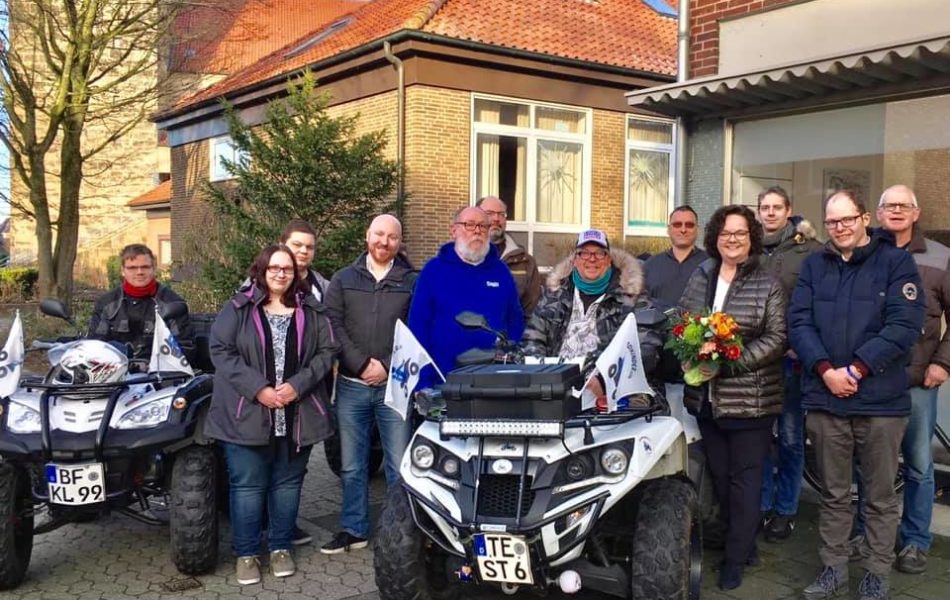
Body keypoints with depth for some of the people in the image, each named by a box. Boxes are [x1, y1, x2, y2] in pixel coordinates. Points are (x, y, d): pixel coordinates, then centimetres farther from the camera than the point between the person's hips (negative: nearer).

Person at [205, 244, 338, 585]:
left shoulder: (311, 310, 6)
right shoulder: (238, 308, 0)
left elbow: (327, 351, 2)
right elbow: (220, 349, -7)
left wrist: (298, 385, -13)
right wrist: (258, 388, -16)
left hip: (296, 415, 2)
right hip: (247, 414, -2)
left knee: (288, 483, 11)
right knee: (247, 485, 4)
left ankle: (280, 547, 26)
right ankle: (246, 553, 17)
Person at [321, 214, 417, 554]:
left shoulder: (413, 282, 5)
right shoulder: (344, 279, 10)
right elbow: (334, 326, 0)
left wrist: (387, 367, -11)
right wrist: (361, 364, -11)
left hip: (395, 386, -2)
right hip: (351, 386, 2)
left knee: (400, 466, 0)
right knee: (352, 466, 10)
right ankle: (354, 529, 23)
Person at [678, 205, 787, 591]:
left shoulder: (767, 285, -5)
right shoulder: (699, 279, 9)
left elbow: (776, 339, -11)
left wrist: (729, 362, -20)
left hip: (750, 400, -5)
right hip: (706, 398, 5)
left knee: (745, 480, 2)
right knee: (720, 476, 15)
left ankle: (735, 560, 12)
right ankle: (744, 544, 33)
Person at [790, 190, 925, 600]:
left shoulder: (896, 261, 0)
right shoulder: (814, 266, 9)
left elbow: (904, 325, -10)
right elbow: (799, 322, 1)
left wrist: (856, 370, -16)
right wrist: (825, 371, -13)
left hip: (881, 399, -2)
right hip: (824, 399, 3)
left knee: (880, 496, 9)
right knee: (833, 494, 13)